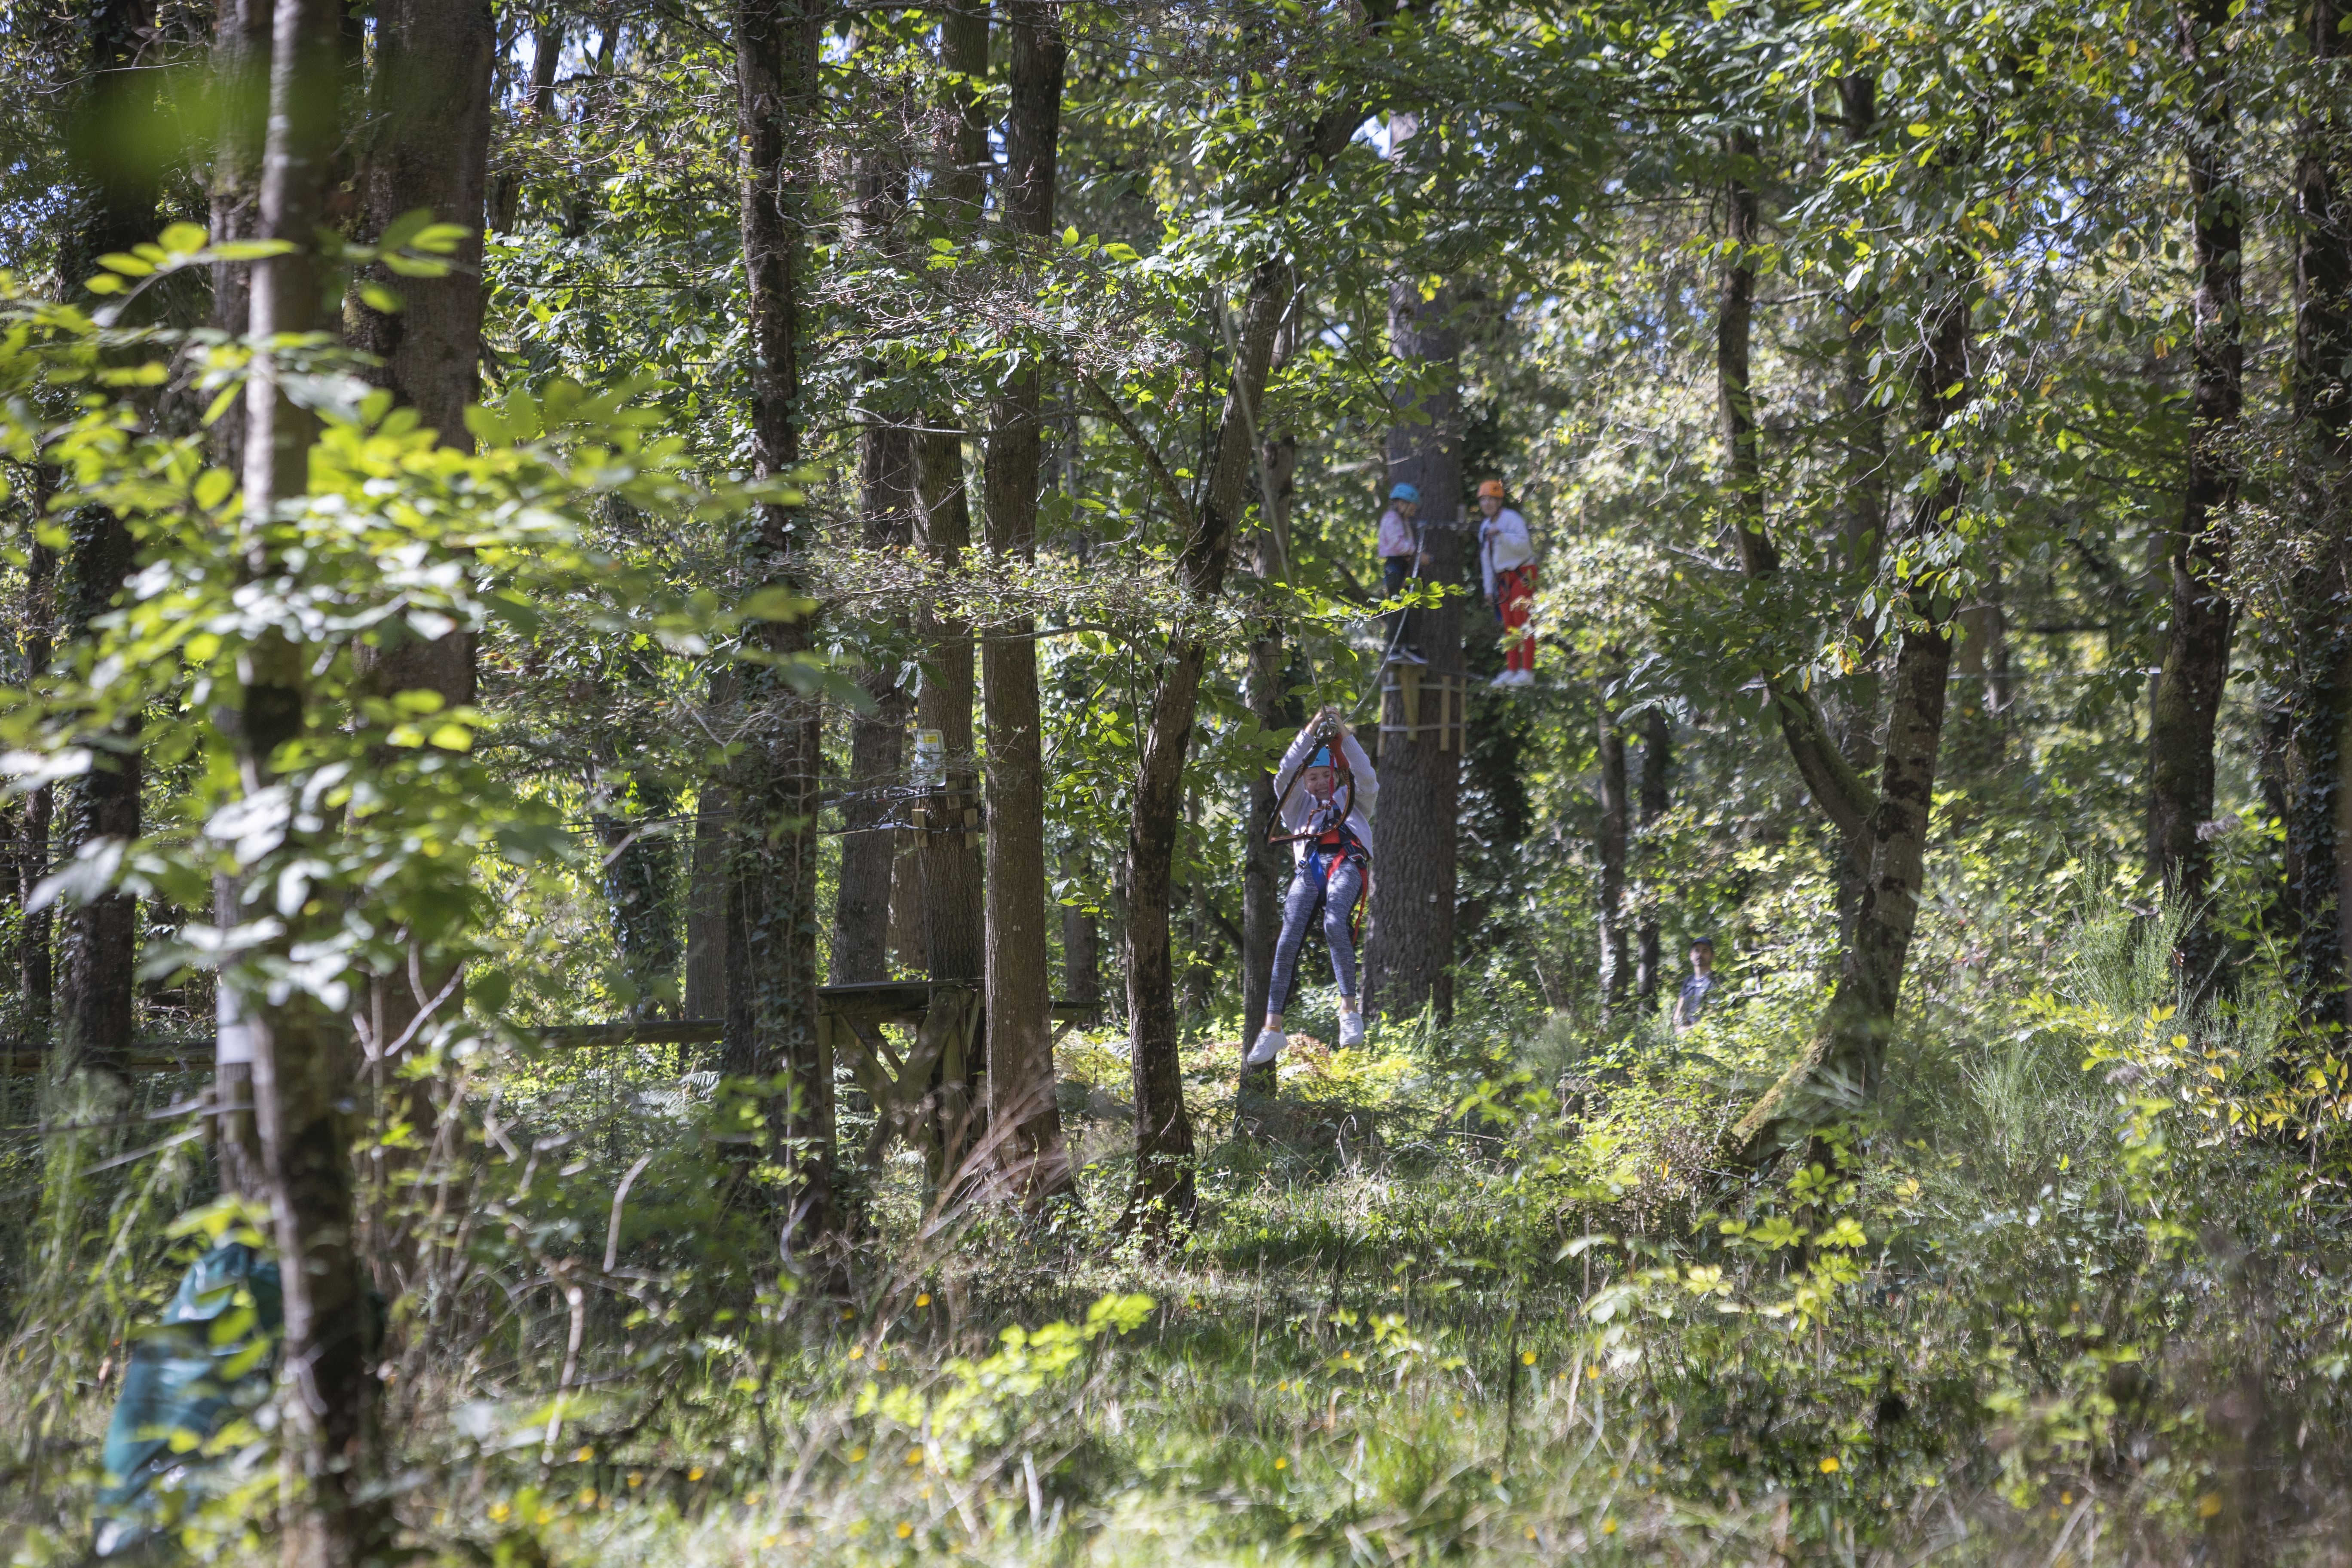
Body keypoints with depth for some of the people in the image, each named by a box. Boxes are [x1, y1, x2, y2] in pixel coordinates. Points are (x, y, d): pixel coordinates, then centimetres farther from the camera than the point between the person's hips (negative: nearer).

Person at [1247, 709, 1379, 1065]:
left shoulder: (1352, 800, 30)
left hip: (1346, 864, -2)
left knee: (1335, 924, -33)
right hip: (1307, 868, 2)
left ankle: (1349, 1008, -31)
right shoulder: (1298, 805, 31)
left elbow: (1367, 778, 10)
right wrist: (1311, 732, 8)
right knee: (1288, 941, -19)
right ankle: (1273, 1028, -24)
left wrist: (1345, 736, 4)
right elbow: (1286, 774, 15)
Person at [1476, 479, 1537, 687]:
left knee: (1522, 622, -12)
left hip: (1522, 574, -8)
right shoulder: (1485, 527, 15)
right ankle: (1511, 670, 9)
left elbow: (1523, 545, -24)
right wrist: (1489, 589, 17)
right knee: (1509, 625, 7)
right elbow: (1486, 560, 20)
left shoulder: (1511, 519, -11)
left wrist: (1501, 535, -35)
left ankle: (1527, 672, -15)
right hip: (1503, 579, 8)